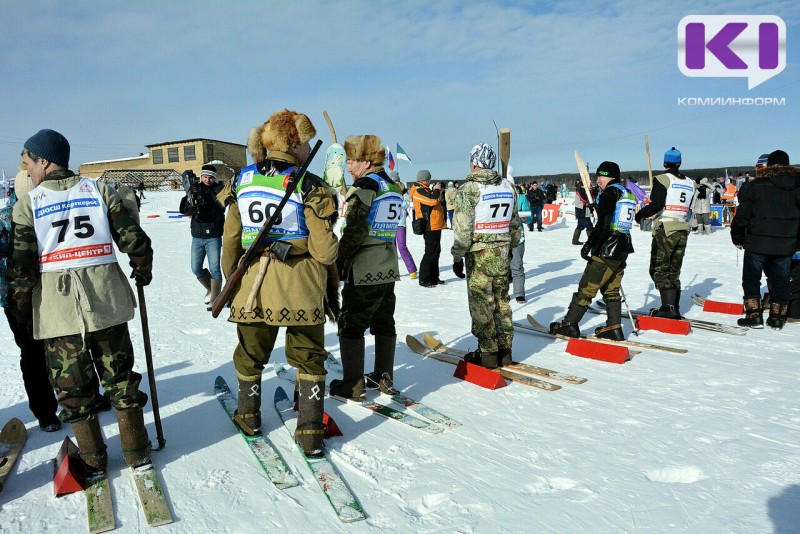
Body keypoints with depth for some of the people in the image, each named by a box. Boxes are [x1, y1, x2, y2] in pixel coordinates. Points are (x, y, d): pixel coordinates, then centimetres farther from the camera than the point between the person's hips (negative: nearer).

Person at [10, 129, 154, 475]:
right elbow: (132, 237, -1)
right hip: (106, 301, 2)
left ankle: (92, 459, 21)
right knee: (119, 375, 12)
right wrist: (142, 269, 16)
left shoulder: (27, 204, 0)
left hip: (56, 308, -1)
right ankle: (136, 451, 20)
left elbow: (21, 265, -3)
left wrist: (21, 310, 8)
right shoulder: (98, 190, 4)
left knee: (72, 385, 11)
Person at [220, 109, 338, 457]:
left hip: (253, 286, 4)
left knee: (250, 354, 23)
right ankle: (310, 434, 16)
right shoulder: (309, 186, -11)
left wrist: (231, 279, 20)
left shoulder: (242, 181, 3)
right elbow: (324, 251, -15)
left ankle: (248, 417, 41)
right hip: (301, 288, -3)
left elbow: (231, 240, 7)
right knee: (309, 359, 13)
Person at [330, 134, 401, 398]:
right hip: (389, 267, 8)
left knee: (351, 325, 1)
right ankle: (384, 377, 25)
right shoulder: (393, 187, 12)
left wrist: (339, 261, -9)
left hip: (363, 270, -8)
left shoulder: (364, 185, -13)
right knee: (384, 322, 15)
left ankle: (353, 384, 6)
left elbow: (355, 230, -18)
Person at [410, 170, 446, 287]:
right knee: (430, 253, -8)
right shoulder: (418, 191, -13)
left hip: (435, 226, 11)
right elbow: (433, 201, -25)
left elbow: (439, 201, 24)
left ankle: (434, 278, 22)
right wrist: (436, 190, -8)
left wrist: (438, 191, 10)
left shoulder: (425, 190, 18)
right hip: (430, 227, -10)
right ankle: (424, 280, -2)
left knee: (436, 252, 14)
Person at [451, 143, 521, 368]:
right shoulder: (507, 187, 7)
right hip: (502, 253, 6)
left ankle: (488, 353, 9)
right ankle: (504, 351, 21)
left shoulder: (468, 189, -13)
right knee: (502, 301, 13)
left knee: (481, 304, 3)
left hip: (479, 256, -6)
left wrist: (457, 257, -7)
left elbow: (463, 228, -15)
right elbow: (515, 223, 14)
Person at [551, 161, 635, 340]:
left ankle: (570, 324, 4)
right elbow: (621, 224, 16)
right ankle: (614, 328, 15)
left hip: (606, 250, -9)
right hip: (623, 250, 9)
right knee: (611, 290, 15)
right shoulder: (628, 194, 13)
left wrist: (588, 244, -15)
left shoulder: (609, 193, -12)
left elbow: (603, 225, -19)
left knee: (586, 288, -2)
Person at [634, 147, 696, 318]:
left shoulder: (662, 179, -8)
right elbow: (687, 209, 12)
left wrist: (639, 215, -3)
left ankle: (668, 307, -10)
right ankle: (675, 308, 15)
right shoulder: (690, 183, 13)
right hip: (683, 230, 7)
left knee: (659, 270, -4)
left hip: (665, 229, -7)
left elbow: (656, 205, -17)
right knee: (674, 271, 13)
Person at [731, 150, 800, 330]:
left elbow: (742, 215, -6)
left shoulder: (756, 185, -6)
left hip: (758, 243, -3)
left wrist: (738, 238, 6)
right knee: (780, 280, 13)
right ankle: (777, 317, 17)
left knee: (751, 278, 9)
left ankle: (754, 315, 6)